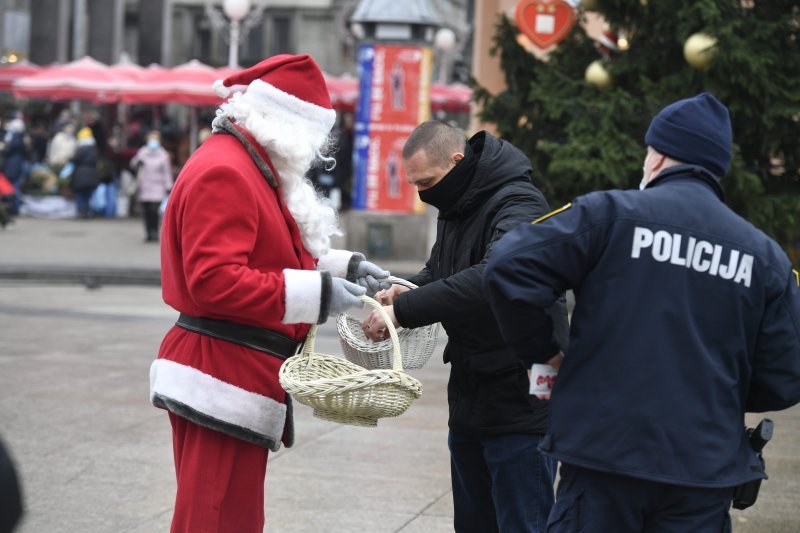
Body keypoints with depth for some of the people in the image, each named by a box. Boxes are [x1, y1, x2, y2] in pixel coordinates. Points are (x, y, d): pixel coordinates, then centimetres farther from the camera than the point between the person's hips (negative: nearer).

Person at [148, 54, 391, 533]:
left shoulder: (254, 169, 17)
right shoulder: (223, 173, -17)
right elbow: (214, 279, -26)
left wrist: (342, 266, 11)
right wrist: (317, 294, -24)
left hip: (241, 380, 11)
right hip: (223, 384, -11)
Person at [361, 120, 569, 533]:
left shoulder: (517, 206, -19)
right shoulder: (455, 208, 11)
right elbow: (439, 270, 23)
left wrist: (405, 310, -33)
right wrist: (407, 291, 0)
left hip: (520, 404, -9)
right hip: (469, 403, 9)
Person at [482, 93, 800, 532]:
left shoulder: (608, 213, -4)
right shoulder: (764, 255, 6)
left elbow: (509, 270, -12)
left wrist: (541, 349, 4)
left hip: (603, 458, -2)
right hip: (706, 475, 3)